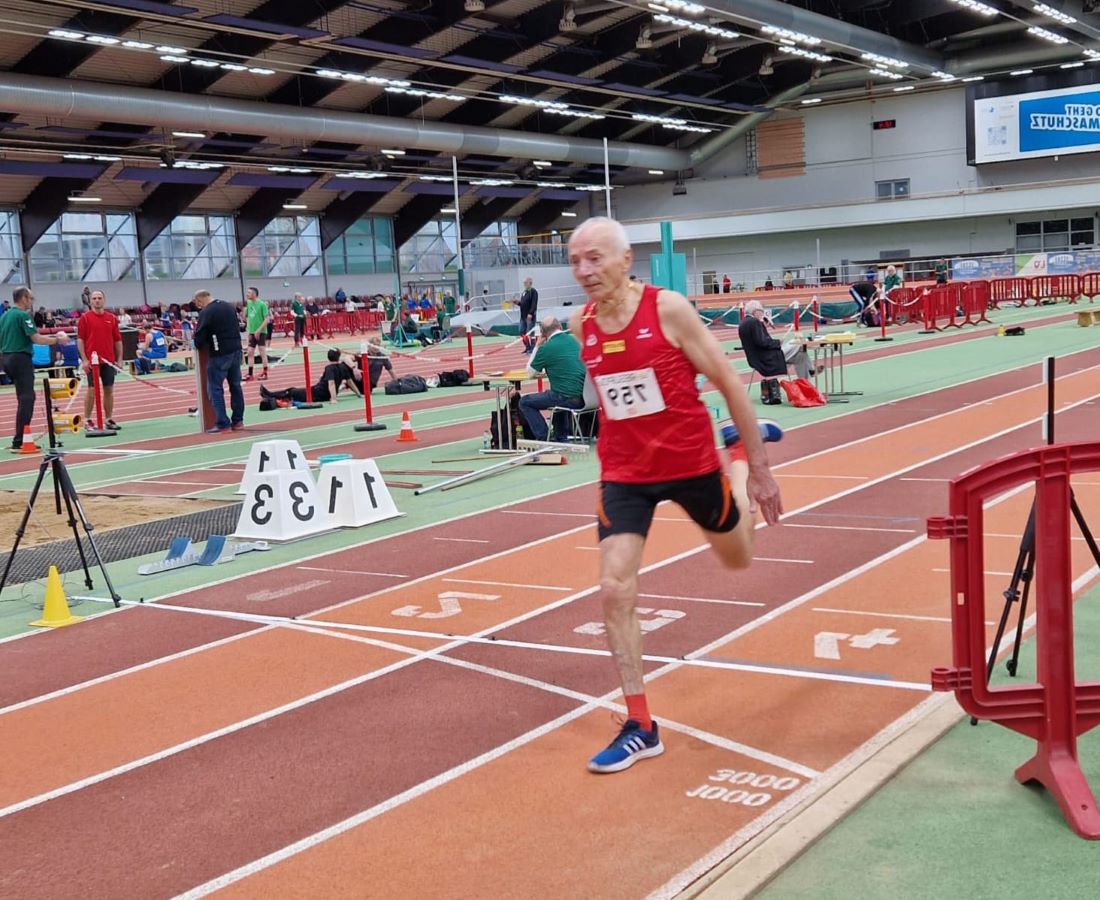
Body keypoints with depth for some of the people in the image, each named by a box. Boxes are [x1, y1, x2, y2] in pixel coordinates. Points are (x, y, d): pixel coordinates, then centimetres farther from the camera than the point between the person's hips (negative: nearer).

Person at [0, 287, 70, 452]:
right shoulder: (23, 315, -12)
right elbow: (36, 338, -17)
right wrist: (57, 340, -6)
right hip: (20, 358, -9)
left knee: (25, 398, 16)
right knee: (26, 399, -8)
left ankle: (21, 439, 18)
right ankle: (18, 442, -12)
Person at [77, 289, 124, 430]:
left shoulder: (112, 318, 8)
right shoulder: (85, 317, 0)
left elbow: (118, 340, 11)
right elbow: (80, 339, -3)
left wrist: (119, 359, 6)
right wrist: (84, 359, -10)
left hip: (109, 361, 3)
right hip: (92, 360, -3)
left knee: (109, 390, 6)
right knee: (92, 390, -1)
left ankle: (109, 419, 13)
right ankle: (87, 420, 8)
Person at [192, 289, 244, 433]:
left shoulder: (206, 312, -10)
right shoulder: (229, 307, 12)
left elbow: (199, 337, -10)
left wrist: (199, 345, 9)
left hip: (219, 353, -8)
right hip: (236, 350, 8)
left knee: (215, 388, -1)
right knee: (235, 385, 14)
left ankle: (222, 423, -5)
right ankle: (238, 420, 18)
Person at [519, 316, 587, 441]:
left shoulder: (546, 348, -8)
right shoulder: (574, 340, 10)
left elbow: (531, 371, 8)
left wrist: (537, 346, 12)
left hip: (567, 399, -7)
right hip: (585, 397, 7)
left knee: (524, 402, 9)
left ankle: (543, 438, 2)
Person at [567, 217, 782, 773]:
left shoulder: (668, 309, -18)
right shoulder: (580, 325, -5)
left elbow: (727, 383, -11)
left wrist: (760, 468, -9)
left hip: (692, 463, -2)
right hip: (624, 474, 2)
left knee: (737, 557, 23)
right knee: (614, 590, -12)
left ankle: (742, 450, 54)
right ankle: (640, 727, 1)